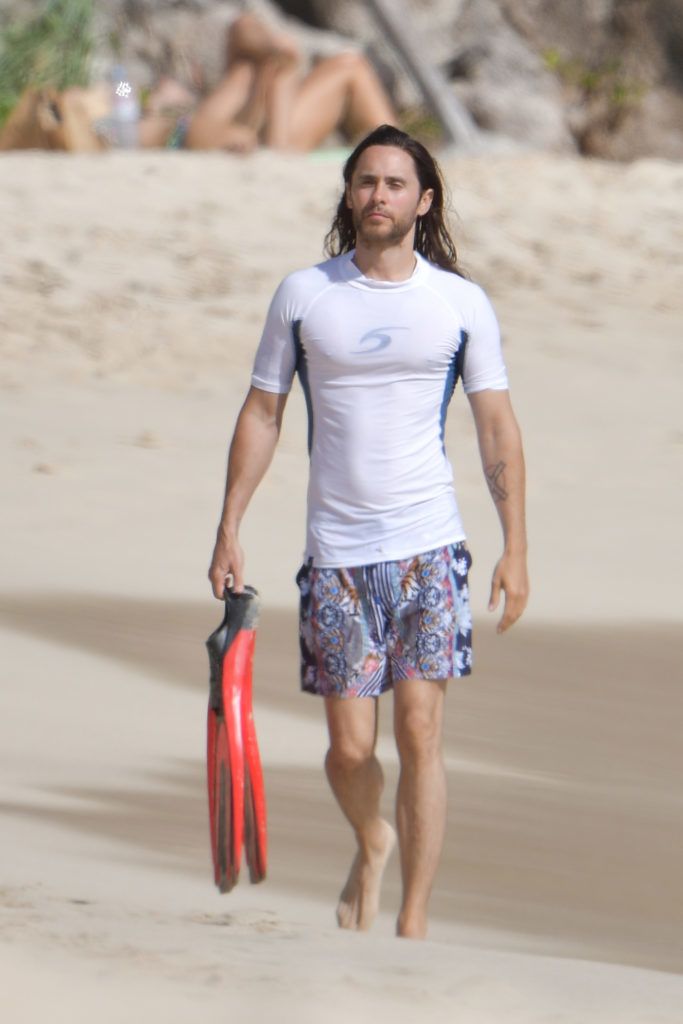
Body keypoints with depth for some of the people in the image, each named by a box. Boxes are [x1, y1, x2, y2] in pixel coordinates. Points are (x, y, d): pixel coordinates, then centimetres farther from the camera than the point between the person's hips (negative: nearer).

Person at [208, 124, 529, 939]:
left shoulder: (462, 304, 3)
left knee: (419, 735, -8)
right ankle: (371, 841, 34)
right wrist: (228, 532, 4)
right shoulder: (303, 296, 4)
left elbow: (497, 428, 5)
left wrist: (516, 549, -1)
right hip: (336, 552, 1)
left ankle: (413, 926, -3)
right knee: (349, 748, 1)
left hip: (428, 547, -1)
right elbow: (261, 414, 9)